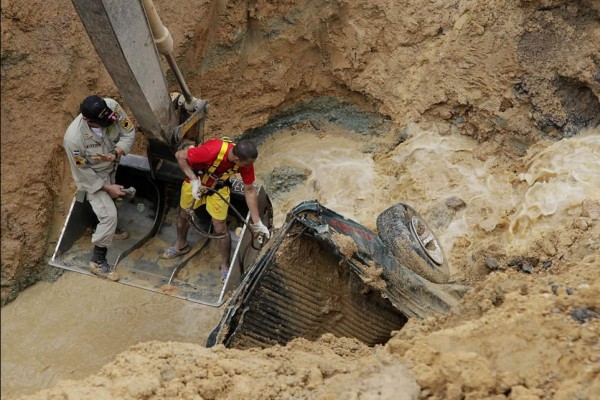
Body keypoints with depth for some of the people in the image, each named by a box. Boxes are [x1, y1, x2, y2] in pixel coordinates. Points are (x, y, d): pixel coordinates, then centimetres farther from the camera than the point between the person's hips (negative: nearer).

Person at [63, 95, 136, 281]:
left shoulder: (112, 106, -33)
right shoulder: (74, 138, -41)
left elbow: (129, 132, -18)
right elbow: (82, 172, -25)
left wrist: (115, 154, -34)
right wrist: (107, 187, -18)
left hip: (110, 168, 6)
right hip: (91, 176, -6)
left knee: (110, 203, 29)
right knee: (109, 215, -8)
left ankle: (108, 229, 59)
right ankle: (97, 262, 9)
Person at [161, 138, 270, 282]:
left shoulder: (245, 162, -30)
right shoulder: (212, 151, -43)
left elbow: (249, 190, -16)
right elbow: (180, 156, -29)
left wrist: (257, 222, -16)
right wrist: (194, 180, -35)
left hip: (218, 188, 1)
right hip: (195, 183, -1)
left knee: (220, 229, 0)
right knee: (183, 215, 21)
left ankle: (225, 267, 21)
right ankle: (181, 245, 51)